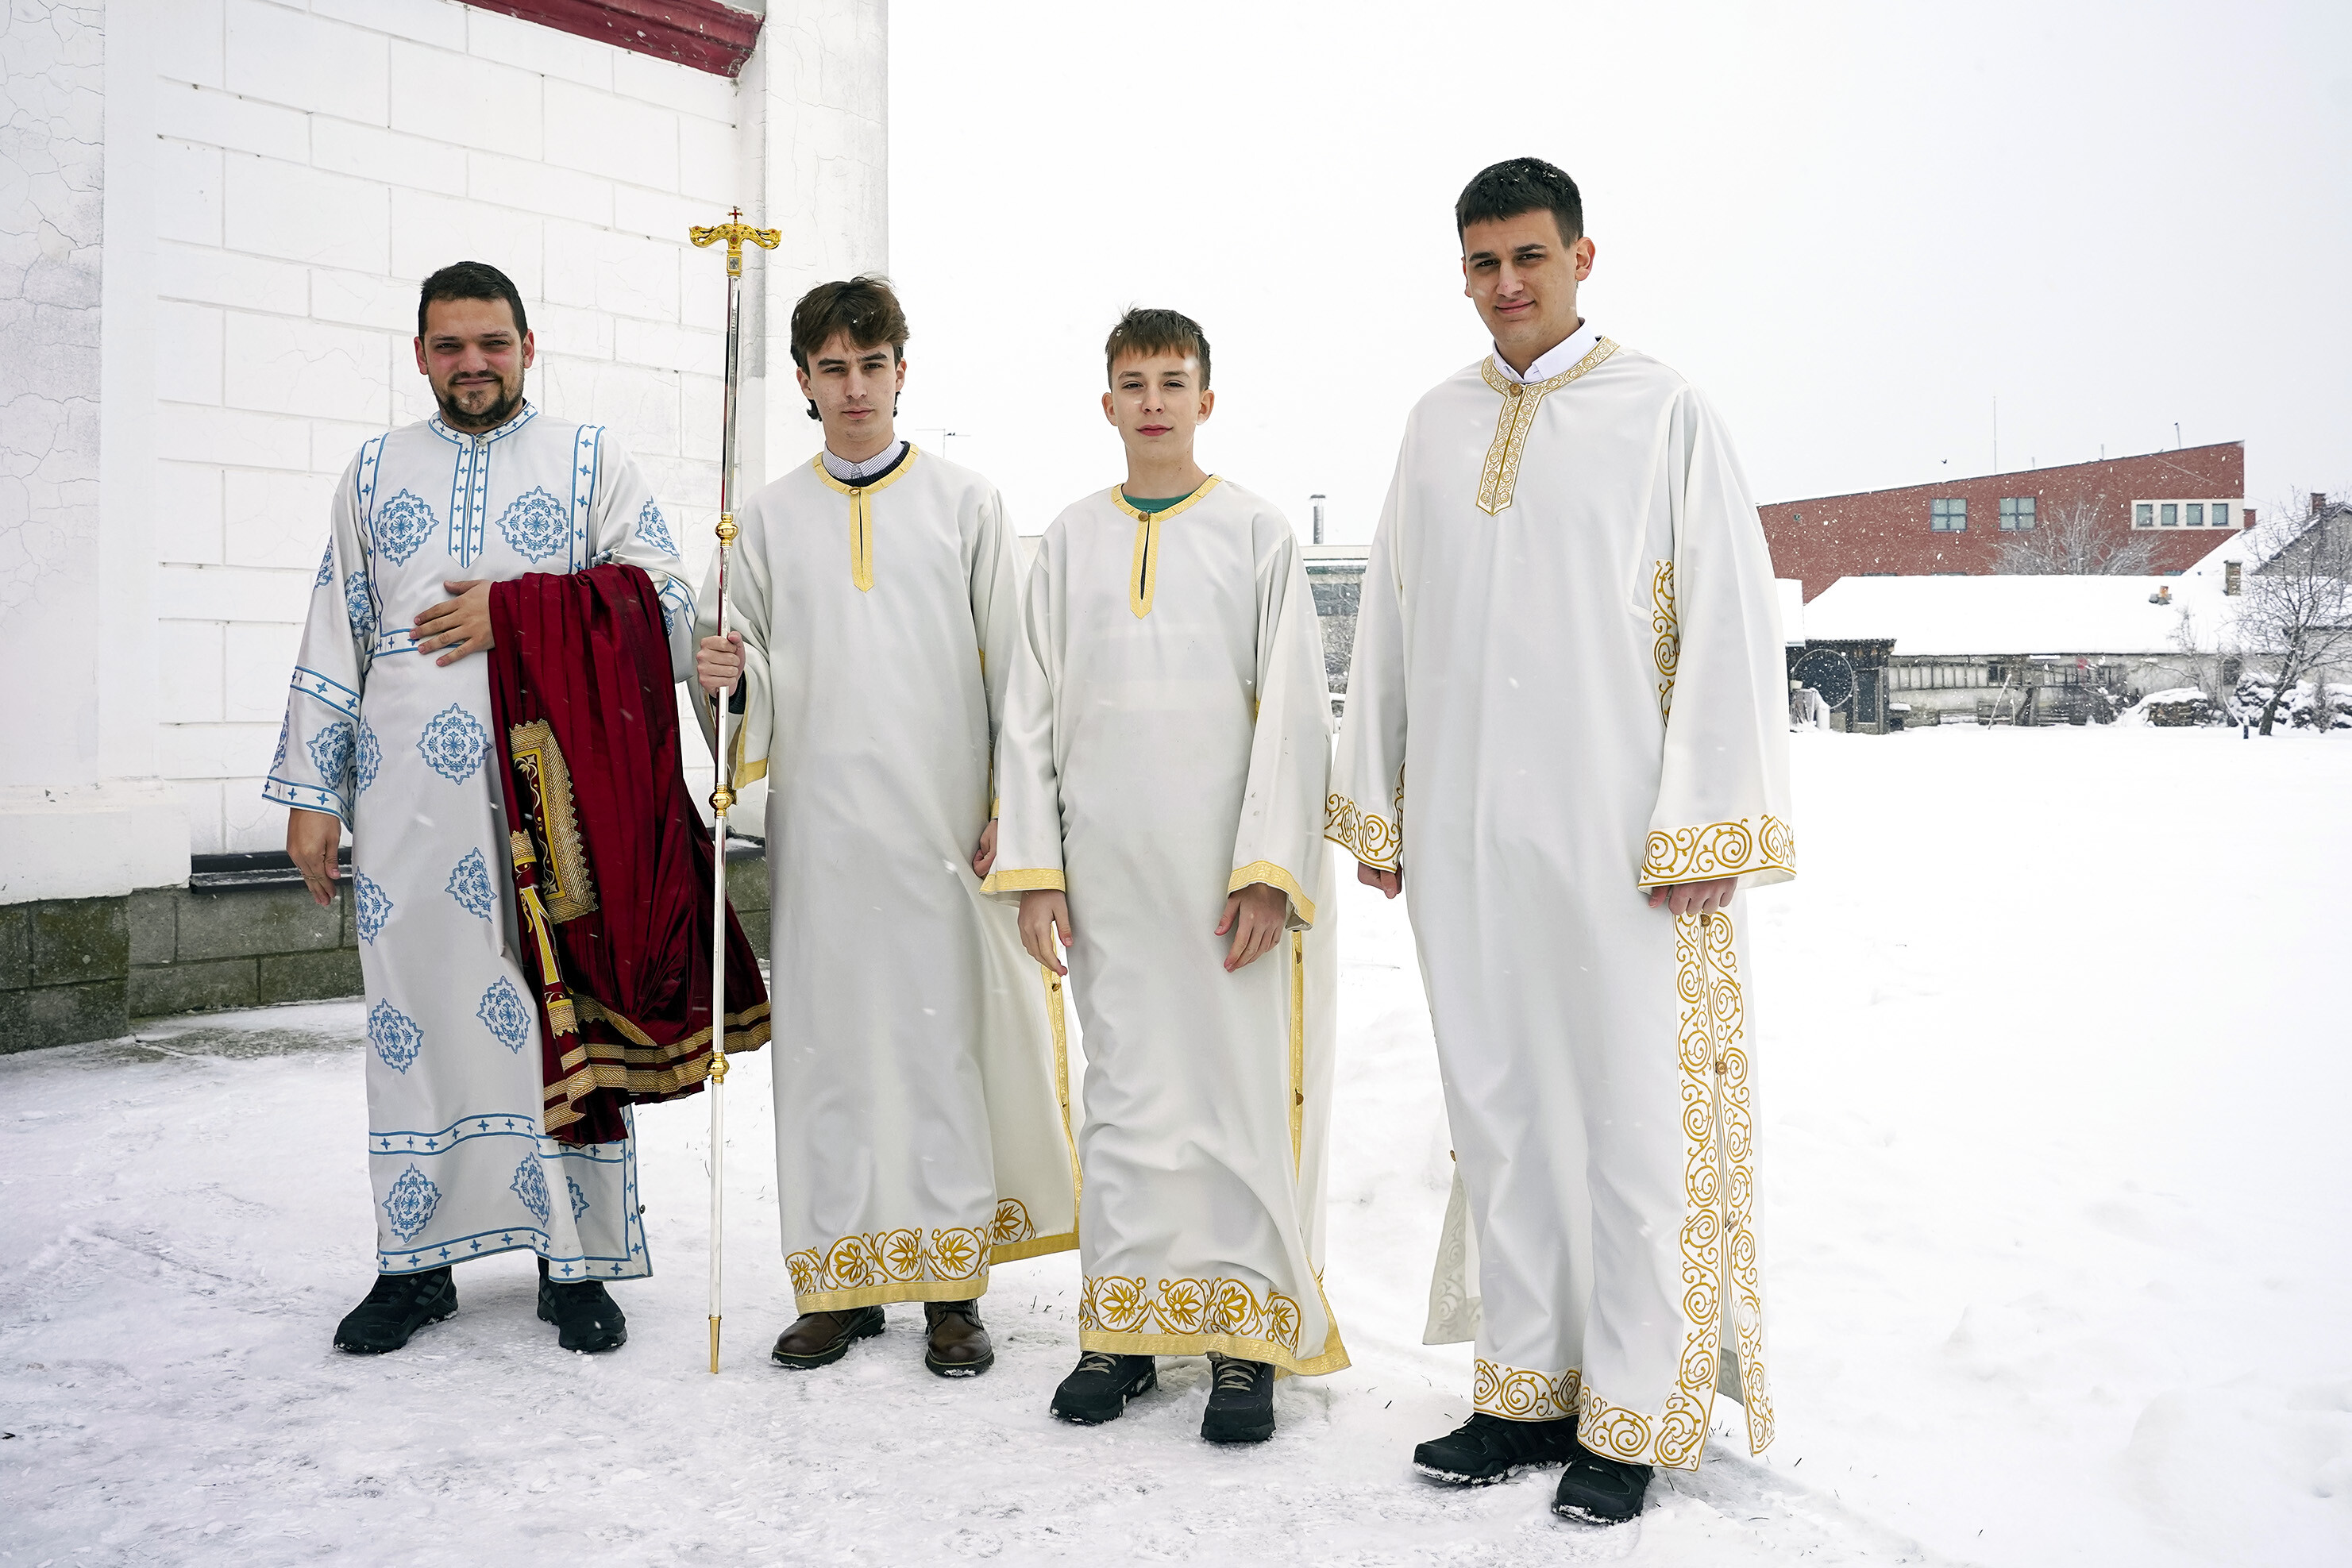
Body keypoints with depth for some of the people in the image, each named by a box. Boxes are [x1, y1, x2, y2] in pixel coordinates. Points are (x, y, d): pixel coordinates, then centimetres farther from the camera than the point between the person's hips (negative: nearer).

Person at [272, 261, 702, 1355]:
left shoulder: (593, 463, 8)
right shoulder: (376, 471, 16)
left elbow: (667, 608, 0)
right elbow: (334, 639, 15)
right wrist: (311, 792, 9)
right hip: (408, 800, 3)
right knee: (411, 1011, 5)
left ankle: (577, 1261, 11)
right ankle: (416, 1261, 18)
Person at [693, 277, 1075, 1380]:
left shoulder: (965, 502, 7)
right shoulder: (770, 516, 12)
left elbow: (1008, 664, 4)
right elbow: (758, 679, 14)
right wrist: (730, 678, -10)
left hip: (941, 822, -2)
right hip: (818, 823, 2)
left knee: (944, 1035, -2)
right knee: (824, 1038, 4)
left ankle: (953, 1288, 8)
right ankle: (839, 1281, 16)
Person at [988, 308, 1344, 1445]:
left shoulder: (1258, 536, 4)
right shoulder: (1070, 542, 12)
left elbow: (1295, 711, -2)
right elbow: (1031, 711, 10)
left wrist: (1269, 868, -10)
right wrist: (1033, 865, 2)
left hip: (1231, 870, -2)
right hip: (1107, 869, 3)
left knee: (1242, 1090, -1)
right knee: (1122, 1091, 8)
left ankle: (1245, 1336, 11)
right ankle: (1123, 1326, 20)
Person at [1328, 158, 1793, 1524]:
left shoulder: (1664, 413, 0)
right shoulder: (1438, 425, 14)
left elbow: (1730, 622, -4)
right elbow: (1390, 620, 16)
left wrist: (1708, 830, -10)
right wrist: (1374, 800, 12)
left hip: (1617, 834, -4)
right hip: (1462, 835, 4)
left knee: (1634, 1116, 1)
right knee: (1498, 1107, 10)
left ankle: (1633, 1415, 15)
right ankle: (1528, 1387, 23)